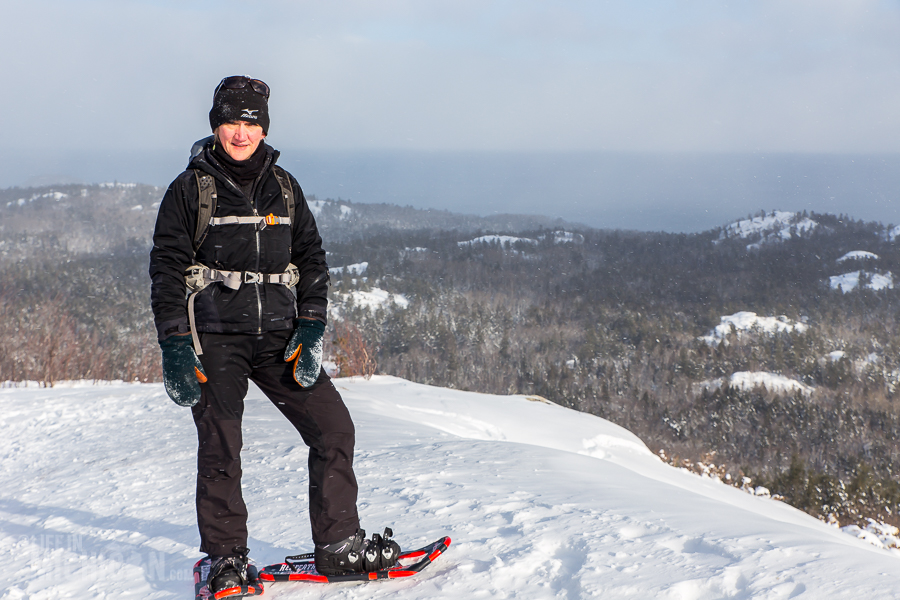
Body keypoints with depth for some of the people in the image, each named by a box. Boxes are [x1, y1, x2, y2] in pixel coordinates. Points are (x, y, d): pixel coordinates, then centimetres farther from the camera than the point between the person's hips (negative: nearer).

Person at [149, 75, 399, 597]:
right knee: (220, 448, -8)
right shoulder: (191, 189, 1)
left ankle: (339, 546, 8)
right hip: (214, 337, -3)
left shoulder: (283, 187, 12)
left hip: (278, 336, 4)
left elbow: (312, 259, 14)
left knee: (335, 430, -3)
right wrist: (174, 347, -9)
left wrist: (311, 329, 2)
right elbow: (167, 269, -1)